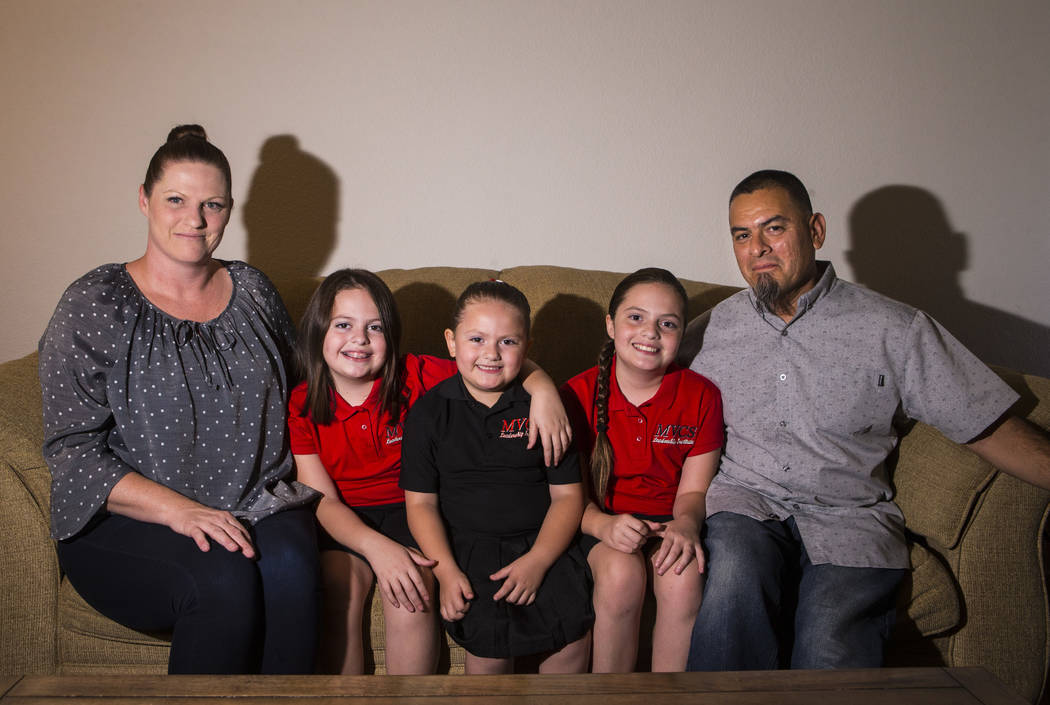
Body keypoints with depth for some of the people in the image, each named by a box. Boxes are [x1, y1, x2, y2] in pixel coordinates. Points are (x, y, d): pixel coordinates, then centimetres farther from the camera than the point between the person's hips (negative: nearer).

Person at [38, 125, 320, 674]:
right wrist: (178, 510, -19)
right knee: (223, 579, -33)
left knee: (289, 563, -30)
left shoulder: (253, 290, 11)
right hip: (124, 526, -2)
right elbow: (72, 453, -6)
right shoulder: (93, 306, -1)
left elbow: (293, 396, 20)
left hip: (255, 509, 3)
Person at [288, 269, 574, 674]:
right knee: (340, 586, -27)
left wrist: (543, 388, -26)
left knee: (411, 587, -28)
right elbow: (322, 500, -11)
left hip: (411, 509, -1)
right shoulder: (300, 406, -6)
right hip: (343, 523, 1)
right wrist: (376, 546, -30)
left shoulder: (416, 377, -8)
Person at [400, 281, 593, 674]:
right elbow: (421, 502, 3)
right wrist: (446, 571, -10)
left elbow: (567, 494, 2)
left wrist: (537, 561, -11)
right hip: (467, 546, -1)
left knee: (575, 634, -18)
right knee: (492, 640, -23)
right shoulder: (429, 412, 2)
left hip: (542, 543, 1)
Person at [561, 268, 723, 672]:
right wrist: (603, 524, -28)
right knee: (621, 573, -31)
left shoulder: (701, 396, -3)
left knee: (684, 576, -29)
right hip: (602, 520, -1)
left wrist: (685, 524, -23)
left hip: (669, 519, 1)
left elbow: (694, 490, 0)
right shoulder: (579, 395, -8)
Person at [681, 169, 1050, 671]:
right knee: (733, 573, -33)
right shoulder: (712, 332, 8)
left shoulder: (893, 330, 3)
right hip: (745, 503, 1)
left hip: (847, 518, -1)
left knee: (829, 653, -28)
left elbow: (990, 430, 5)